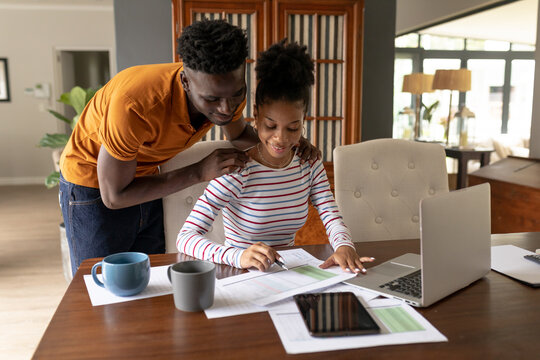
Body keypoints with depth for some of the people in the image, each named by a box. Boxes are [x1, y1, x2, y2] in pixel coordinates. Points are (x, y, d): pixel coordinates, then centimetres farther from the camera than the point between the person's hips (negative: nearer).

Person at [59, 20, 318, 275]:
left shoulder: (227, 91, -19)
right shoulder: (134, 106, -38)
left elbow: (238, 134, 4)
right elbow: (114, 196, -28)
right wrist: (199, 173, -32)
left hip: (145, 178, 5)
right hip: (94, 189, -4)